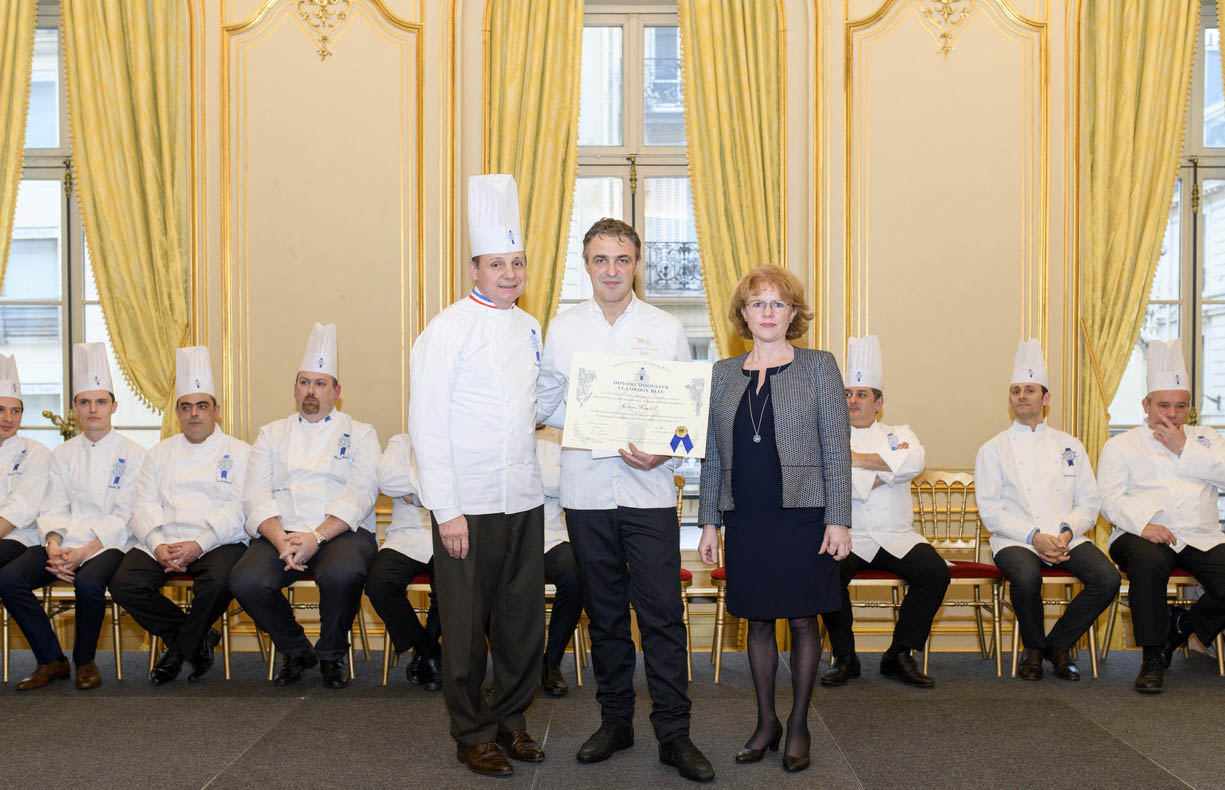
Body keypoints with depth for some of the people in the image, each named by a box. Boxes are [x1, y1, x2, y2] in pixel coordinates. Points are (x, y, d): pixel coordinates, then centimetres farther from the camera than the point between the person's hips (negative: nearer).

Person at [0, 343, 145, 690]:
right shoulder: (64, 453, 15)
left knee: (88, 583, -35)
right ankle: (52, 661, -5)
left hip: (108, 544, -4)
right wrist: (54, 544, -12)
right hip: (64, 544, 5)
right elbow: (54, 508, 8)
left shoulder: (132, 453, 1)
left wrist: (85, 551, -17)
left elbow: (124, 516, -6)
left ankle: (85, 661, -7)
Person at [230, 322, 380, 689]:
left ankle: (331, 655, -5)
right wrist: (280, 539, -14)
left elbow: (360, 493, -4)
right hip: (281, 533, 3)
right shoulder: (272, 434, 19)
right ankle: (295, 650, 2)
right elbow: (256, 495, 6)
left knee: (343, 573, -36)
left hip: (341, 532, -2)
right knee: (246, 580, -28)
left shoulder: (360, 434, 12)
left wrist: (317, 537, -18)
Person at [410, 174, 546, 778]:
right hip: (468, 502, -6)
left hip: (524, 500, 6)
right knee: (467, 625, 5)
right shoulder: (449, 329, -8)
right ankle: (473, 734, 20)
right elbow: (427, 423, -12)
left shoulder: (529, 328, 11)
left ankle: (511, 717, 29)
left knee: (523, 620, 12)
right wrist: (447, 510, -15)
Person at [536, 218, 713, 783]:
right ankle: (615, 720, 25)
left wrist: (663, 453, -13)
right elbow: (546, 404, 10)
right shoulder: (562, 328, 7)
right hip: (586, 492, 2)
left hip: (650, 489, -1)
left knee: (663, 613, -3)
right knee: (604, 612, 11)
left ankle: (674, 732, 8)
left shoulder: (666, 329, 4)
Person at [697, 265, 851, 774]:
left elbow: (836, 449, -3)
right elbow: (712, 454, 11)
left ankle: (798, 726, 20)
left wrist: (838, 519, -9)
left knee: (802, 620, 5)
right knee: (758, 621, 10)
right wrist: (709, 522, 7)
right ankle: (766, 723, 25)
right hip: (746, 519, 3)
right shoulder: (723, 374, 9)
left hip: (802, 517, -3)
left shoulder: (819, 367, 1)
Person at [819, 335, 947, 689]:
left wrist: (858, 459, -8)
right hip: (847, 538, -2)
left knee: (935, 572, -24)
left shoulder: (898, 434, 16)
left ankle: (899, 656, -6)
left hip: (897, 537, 2)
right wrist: (886, 468, -6)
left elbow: (914, 461, -8)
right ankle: (844, 657, -9)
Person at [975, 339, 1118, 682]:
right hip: (1016, 540, -3)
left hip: (1067, 538, 3)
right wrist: (1034, 536, -15)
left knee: (1107, 577, -26)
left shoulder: (1069, 445, 15)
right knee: (1026, 577, -36)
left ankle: (1057, 644, -1)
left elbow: (1089, 503, 11)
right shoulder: (994, 449, 6)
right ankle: (1034, 648, -4)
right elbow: (990, 510, -2)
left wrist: (1066, 532, -10)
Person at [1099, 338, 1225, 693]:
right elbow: (1111, 498, -1)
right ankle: (1153, 657, -21)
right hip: (1144, 535, -3)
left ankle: (1182, 624, 7)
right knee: (1148, 563, -38)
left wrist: (1183, 450, -3)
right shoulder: (1121, 445, 13)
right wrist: (1142, 524, -19)